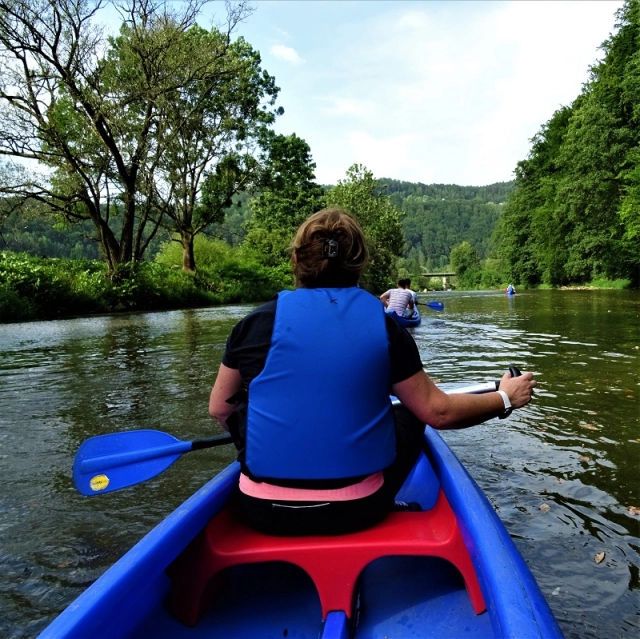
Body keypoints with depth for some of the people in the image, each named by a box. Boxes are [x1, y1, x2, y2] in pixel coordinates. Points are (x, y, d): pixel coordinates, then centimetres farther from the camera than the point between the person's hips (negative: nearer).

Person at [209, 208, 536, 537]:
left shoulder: (257, 322, -7)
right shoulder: (384, 327, -7)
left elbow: (220, 410, 5)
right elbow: (439, 412, -1)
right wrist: (505, 397, 16)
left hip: (264, 512, 1)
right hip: (356, 513, 0)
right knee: (410, 416, 24)